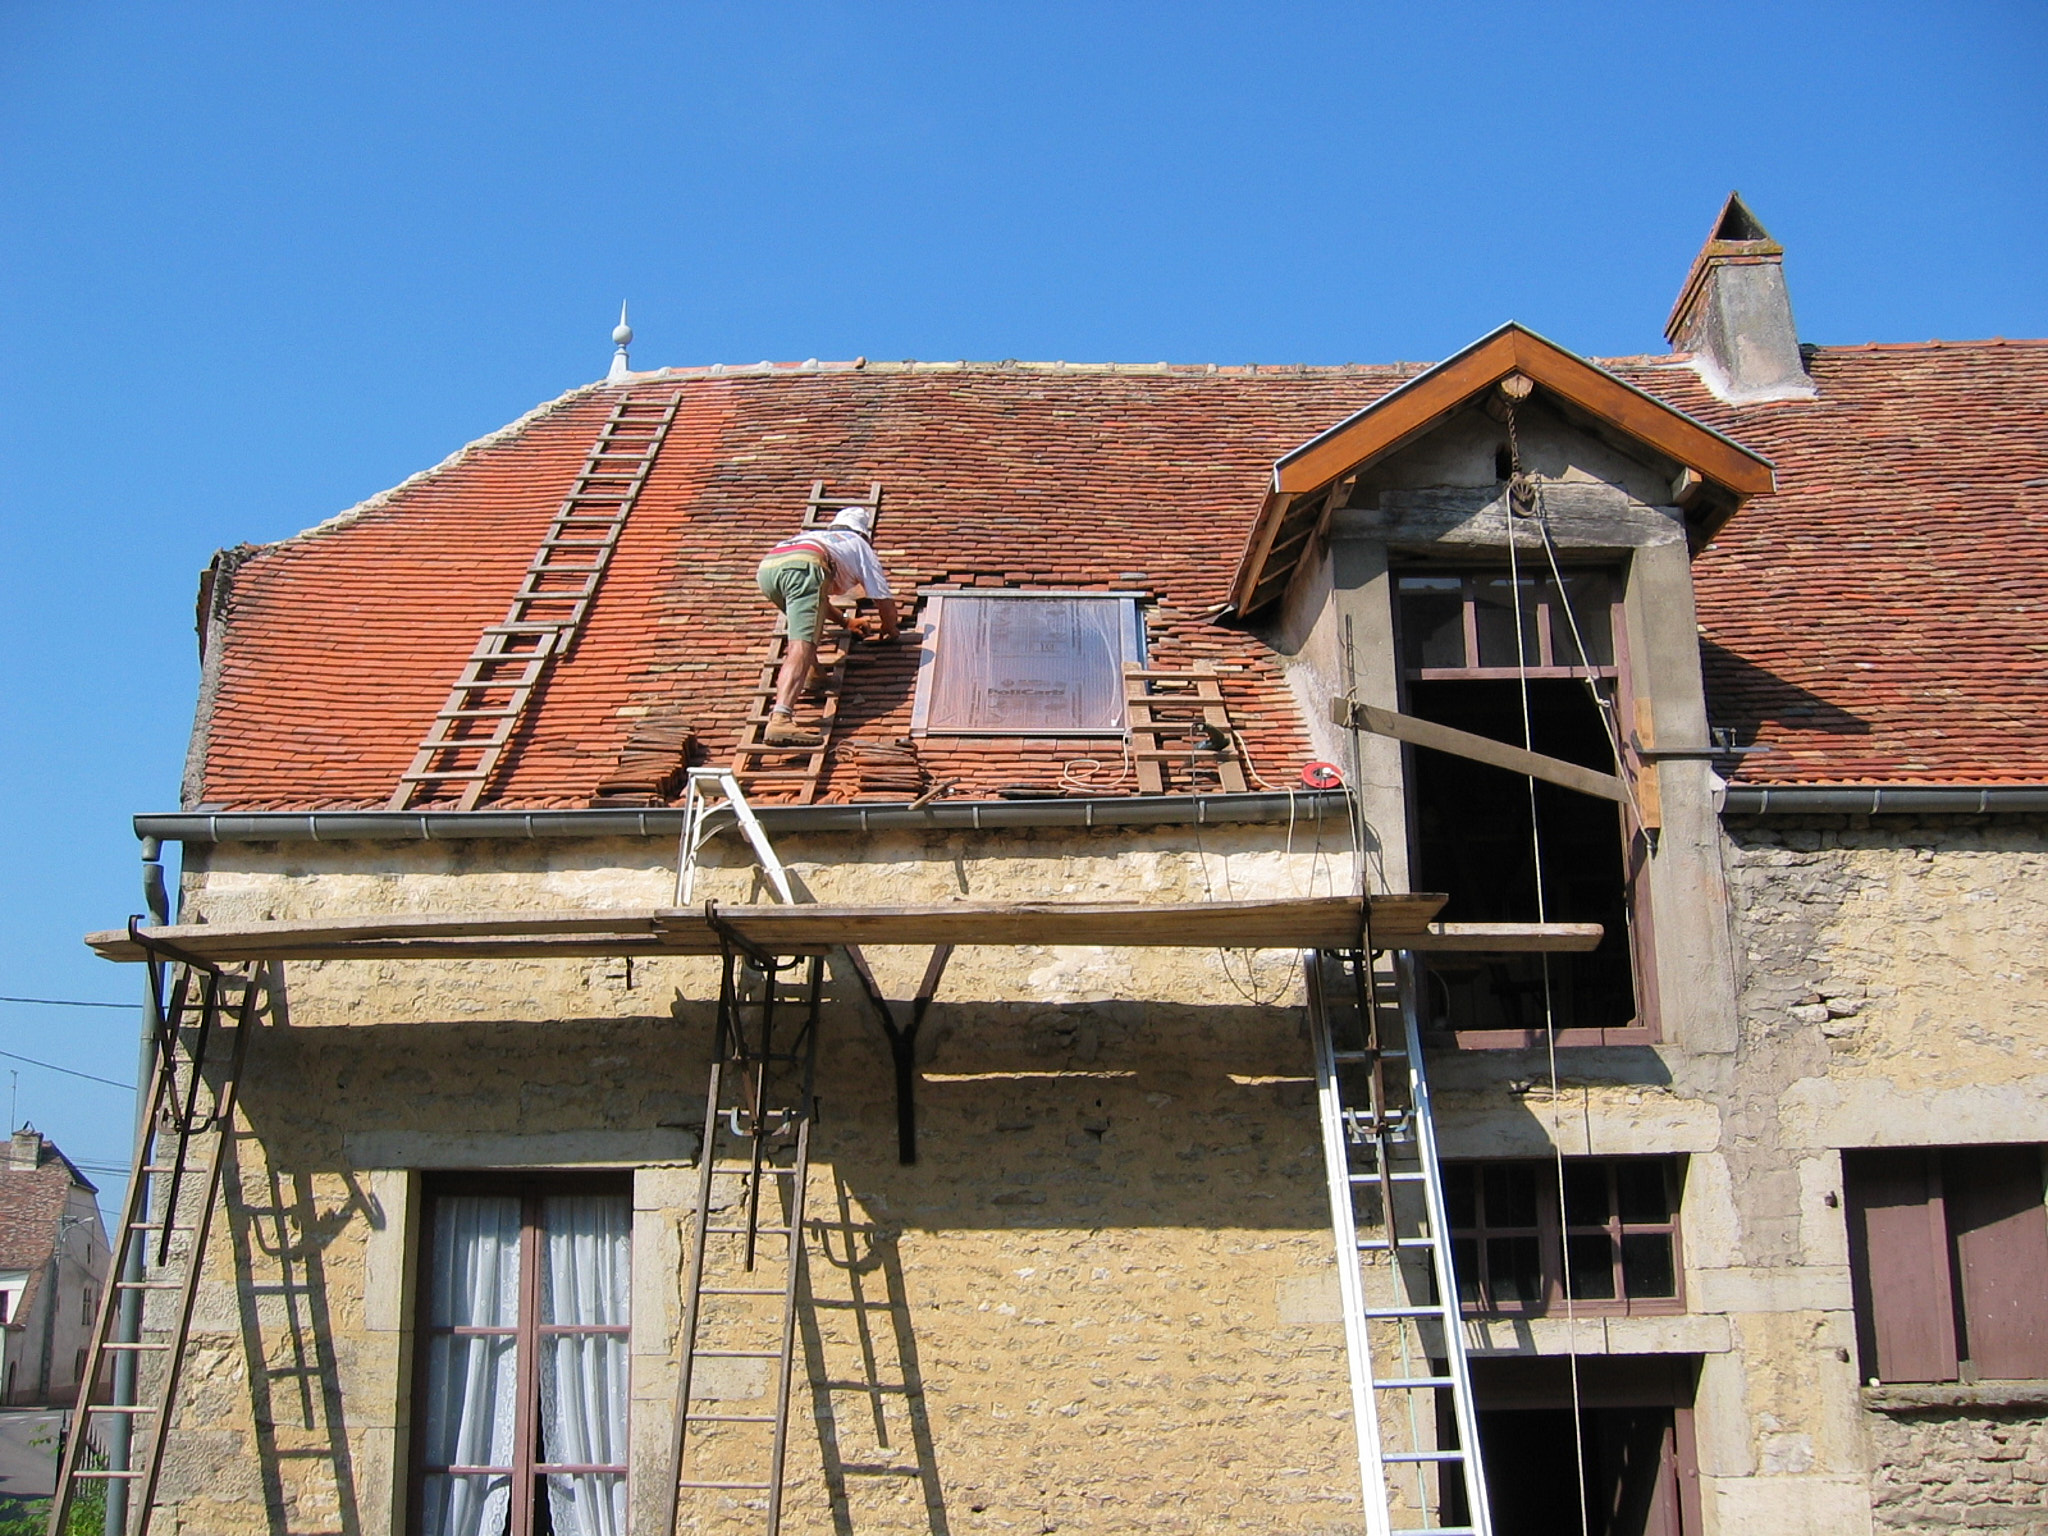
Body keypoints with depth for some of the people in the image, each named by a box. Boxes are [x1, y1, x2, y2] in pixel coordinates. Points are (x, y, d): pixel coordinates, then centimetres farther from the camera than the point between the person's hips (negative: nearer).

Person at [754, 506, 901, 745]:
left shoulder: (814, 535, 47)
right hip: (804, 566, -6)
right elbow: (883, 598, 31)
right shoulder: (859, 544, 34)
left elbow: (817, 598, 60)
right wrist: (890, 631, 50)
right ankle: (780, 719, -38)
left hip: (766, 566, 6)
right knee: (802, 647, -19)